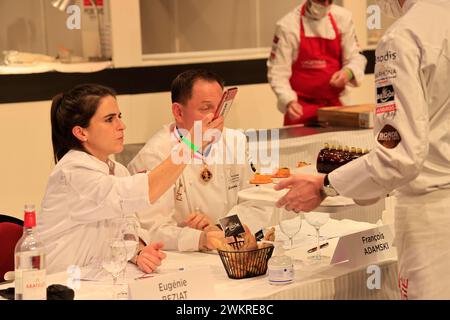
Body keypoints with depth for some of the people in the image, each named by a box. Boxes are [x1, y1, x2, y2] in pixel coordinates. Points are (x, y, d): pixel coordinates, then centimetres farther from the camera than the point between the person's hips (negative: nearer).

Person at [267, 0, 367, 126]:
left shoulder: (342, 17, 0)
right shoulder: (287, 26, -11)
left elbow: (355, 57, 4)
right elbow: (278, 72, -10)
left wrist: (348, 72, -19)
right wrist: (289, 101, -26)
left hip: (335, 103, 4)